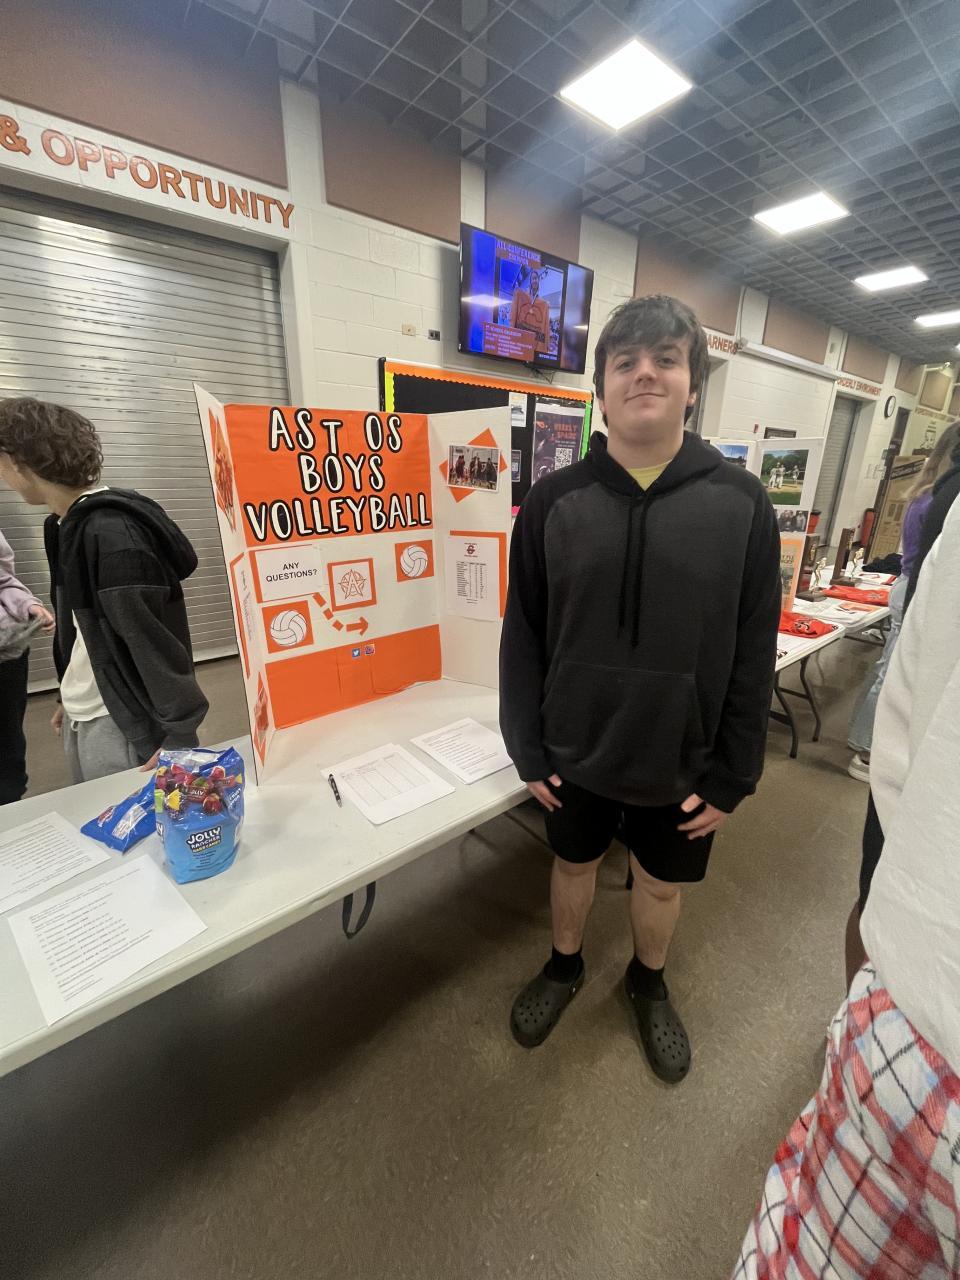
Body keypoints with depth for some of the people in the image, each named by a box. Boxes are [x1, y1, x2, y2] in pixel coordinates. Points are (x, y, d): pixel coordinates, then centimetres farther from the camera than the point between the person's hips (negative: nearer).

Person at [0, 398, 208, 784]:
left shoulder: (109, 531, -21)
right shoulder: (64, 525, 8)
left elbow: (151, 637, -24)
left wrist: (177, 734, -23)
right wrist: (71, 700, 21)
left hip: (121, 723, -9)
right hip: (79, 720, 9)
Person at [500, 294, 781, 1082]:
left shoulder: (741, 504, -7)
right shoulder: (555, 501, -7)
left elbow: (754, 657, -5)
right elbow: (523, 636, -4)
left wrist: (732, 774, -4)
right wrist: (527, 748, -4)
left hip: (682, 763, 0)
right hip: (575, 754, 1)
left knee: (661, 883, 23)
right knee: (574, 865, 24)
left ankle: (649, 984, 55)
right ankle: (565, 967, 55)